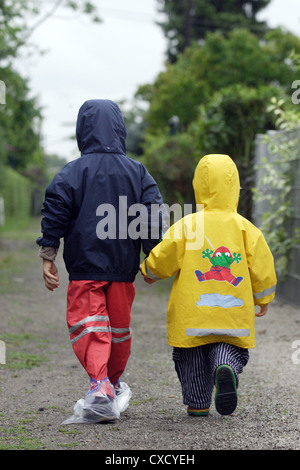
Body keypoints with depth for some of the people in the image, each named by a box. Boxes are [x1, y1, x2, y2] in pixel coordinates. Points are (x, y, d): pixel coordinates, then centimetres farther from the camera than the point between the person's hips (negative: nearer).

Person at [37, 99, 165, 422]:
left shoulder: (72, 172, -4)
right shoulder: (137, 172, 5)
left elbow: (55, 215, -8)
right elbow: (153, 216, 5)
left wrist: (48, 257, -2)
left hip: (85, 265, -3)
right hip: (123, 266, 3)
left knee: (86, 325, -5)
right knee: (119, 326, 17)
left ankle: (99, 383, -26)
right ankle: (113, 385, 32)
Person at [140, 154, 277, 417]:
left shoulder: (187, 225, -5)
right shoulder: (245, 228, 1)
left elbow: (162, 261, -4)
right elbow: (262, 267, 3)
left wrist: (149, 273, 19)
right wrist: (263, 299, 20)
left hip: (192, 312, -1)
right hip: (234, 313, 1)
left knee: (193, 356, 13)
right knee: (230, 348, 10)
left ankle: (198, 403, 12)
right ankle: (226, 368, -23)